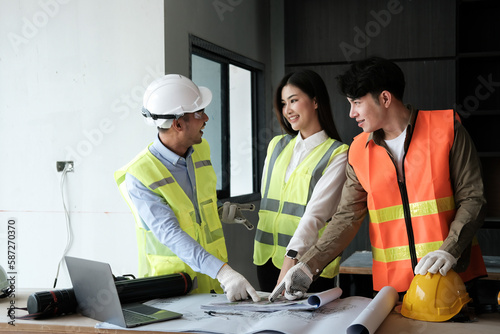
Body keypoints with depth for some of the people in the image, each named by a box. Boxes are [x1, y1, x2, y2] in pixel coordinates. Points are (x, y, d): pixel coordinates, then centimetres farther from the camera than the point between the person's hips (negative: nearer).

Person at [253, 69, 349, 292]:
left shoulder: (337, 154, -7)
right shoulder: (276, 145, 13)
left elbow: (316, 212, -19)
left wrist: (292, 257, -27)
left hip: (309, 264, -5)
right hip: (267, 258, 5)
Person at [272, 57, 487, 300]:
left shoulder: (445, 128, -3)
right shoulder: (359, 152, 6)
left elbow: (472, 199, -4)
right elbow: (347, 217, 6)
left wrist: (449, 251, -18)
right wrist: (309, 266, -5)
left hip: (453, 276, -2)